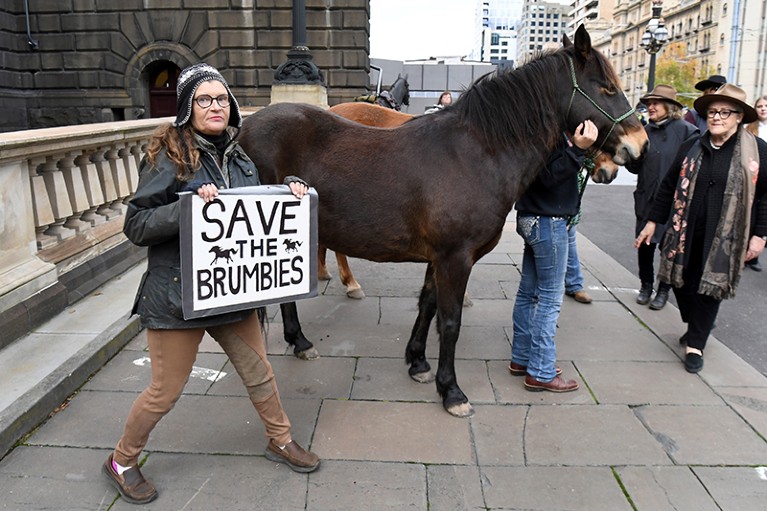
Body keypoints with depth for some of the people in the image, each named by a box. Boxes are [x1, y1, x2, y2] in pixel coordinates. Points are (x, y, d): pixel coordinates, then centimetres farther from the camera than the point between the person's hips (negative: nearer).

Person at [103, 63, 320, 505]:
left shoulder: (238, 157, 7)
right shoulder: (168, 157, -11)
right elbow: (136, 225, -15)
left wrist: (290, 187, -1)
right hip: (178, 293, -6)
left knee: (259, 373, 18)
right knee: (165, 392, 7)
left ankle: (281, 440, 41)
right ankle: (123, 460, 33)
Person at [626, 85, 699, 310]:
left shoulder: (685, 131, -9)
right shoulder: (646, 131, 5)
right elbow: (634, 167, 3)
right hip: (646, 200, 4)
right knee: (644, 244, 10)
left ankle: (664, 289, 24)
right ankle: (646, 285, 28)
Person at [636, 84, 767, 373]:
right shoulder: (693, 147, 6)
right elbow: (669, 186, 10)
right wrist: (653, 222, 8)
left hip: (723, 239, -3)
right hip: (685, 235, 3)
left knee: (709, 289, 4)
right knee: (682, 283, 11)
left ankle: (696, 344, 18)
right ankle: (696, 326, 37)